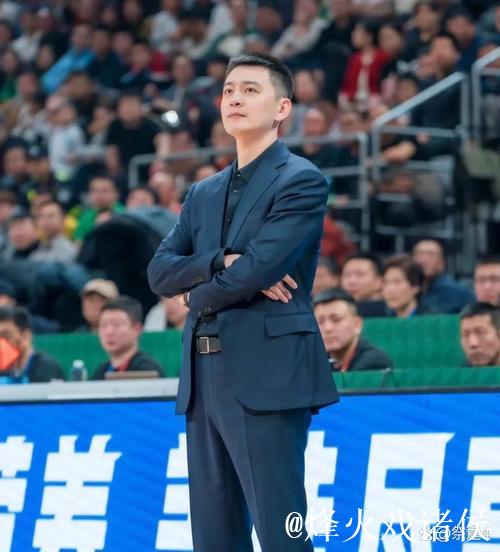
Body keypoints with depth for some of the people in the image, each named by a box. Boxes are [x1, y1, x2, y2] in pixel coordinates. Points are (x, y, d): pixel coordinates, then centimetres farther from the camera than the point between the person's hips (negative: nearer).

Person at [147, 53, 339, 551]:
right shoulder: (203, 194, 20)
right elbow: (160, 270, 9)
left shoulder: (302, 182, -3)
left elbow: (255, 271, -14)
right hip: (204, 379, 7)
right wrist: (219, 262, -10)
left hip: (267, 377, -7)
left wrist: (197, 294, 3)